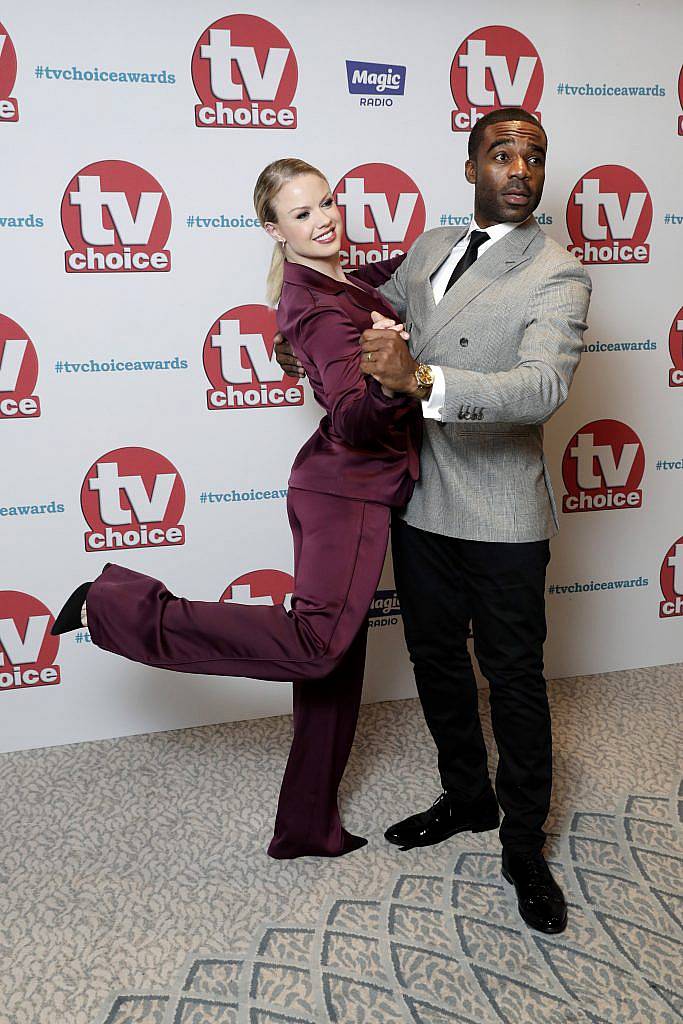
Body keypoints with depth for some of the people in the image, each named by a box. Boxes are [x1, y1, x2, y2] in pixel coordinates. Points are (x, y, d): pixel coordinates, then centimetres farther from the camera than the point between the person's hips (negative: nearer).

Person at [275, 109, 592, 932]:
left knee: (515, 684, 5)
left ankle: (524, 849, 25)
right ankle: (467, 797, 41)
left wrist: (423, 379, -39)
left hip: (501, 521, -6)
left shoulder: (557, 276, -11)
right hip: (421, 506, 7)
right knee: (437, 664, 19)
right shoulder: (430, 249, 10)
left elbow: (542, 388, -27)